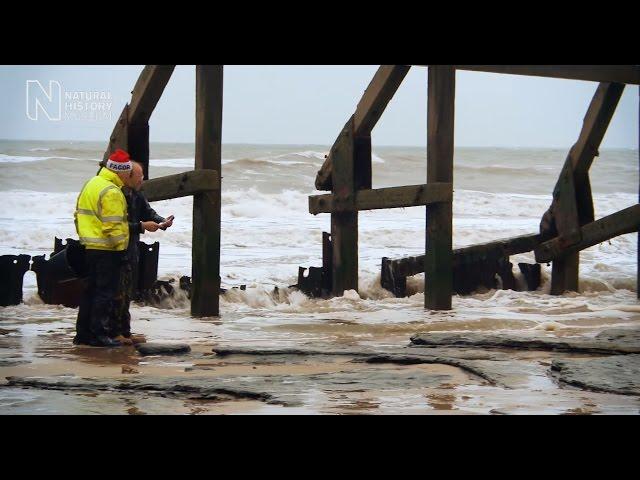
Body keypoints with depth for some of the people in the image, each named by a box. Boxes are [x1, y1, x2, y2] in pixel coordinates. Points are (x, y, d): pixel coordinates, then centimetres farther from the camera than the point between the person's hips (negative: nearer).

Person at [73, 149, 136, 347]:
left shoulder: (91, 184, 13)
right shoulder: (111, 192, -18)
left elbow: (79, 215, 19)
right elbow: (113, 226, -22)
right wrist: (120, 248, -13)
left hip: (89, 247, 9)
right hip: (107, 249, -9)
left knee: (91, 290, 15)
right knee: (105, 293, -4)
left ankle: (83, 333, 19)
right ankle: (99, 334, -3)